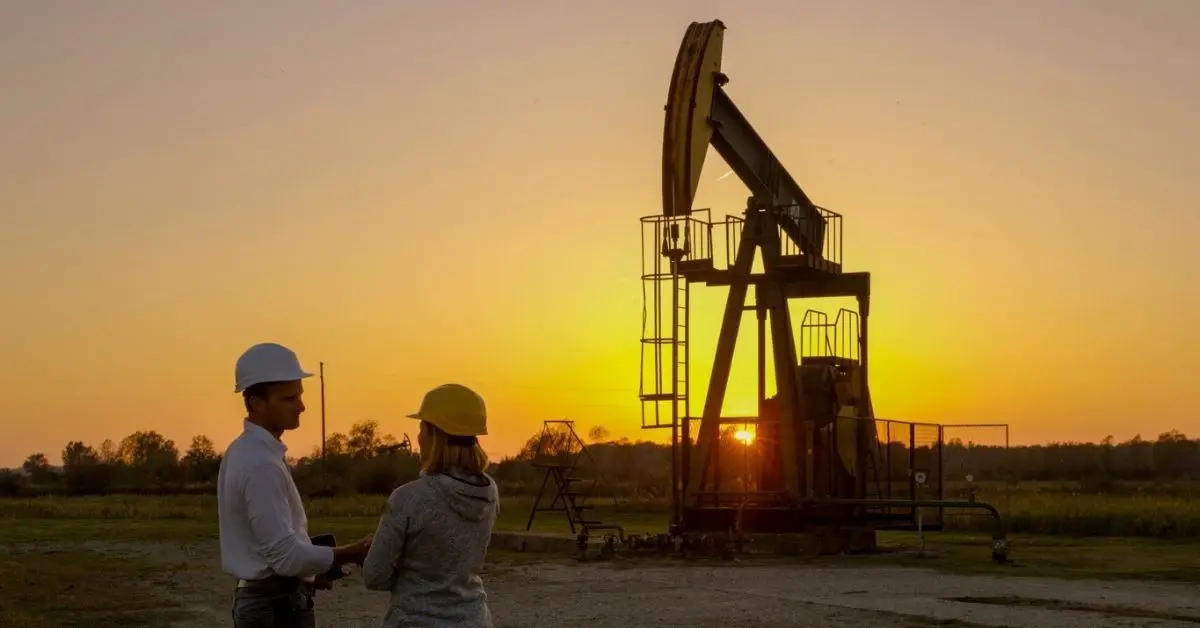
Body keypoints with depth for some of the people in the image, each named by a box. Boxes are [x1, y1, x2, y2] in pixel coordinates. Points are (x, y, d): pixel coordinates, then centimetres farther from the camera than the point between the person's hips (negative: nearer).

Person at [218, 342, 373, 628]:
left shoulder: (242, 453, 11)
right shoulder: (261, 465, -21)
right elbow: (286, 554, -23)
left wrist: (309, 571, 12)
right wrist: (352, 554, -17)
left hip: (254, 598, 10)